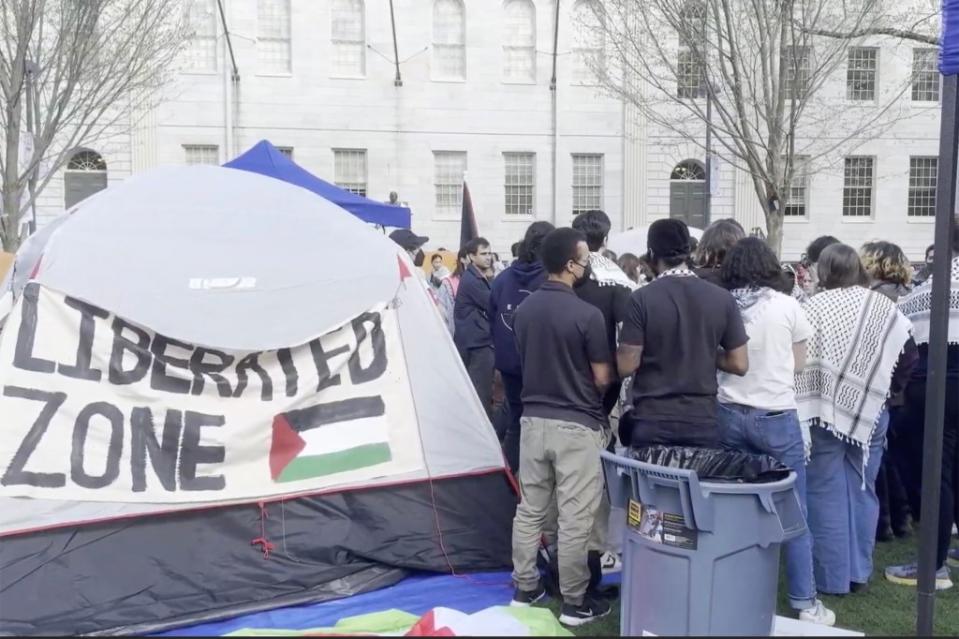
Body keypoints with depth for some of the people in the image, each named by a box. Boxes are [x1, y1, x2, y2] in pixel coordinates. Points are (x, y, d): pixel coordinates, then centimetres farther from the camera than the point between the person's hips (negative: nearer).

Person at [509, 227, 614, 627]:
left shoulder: (524, 309, 3)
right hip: (577, 425, -6)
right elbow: (602, 379, -9)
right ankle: (574, 604, 15)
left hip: (533, 419, 6)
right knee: (575, 518, 4)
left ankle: (525, 589, 26)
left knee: (530, 509, 15)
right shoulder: (587, 315, -17)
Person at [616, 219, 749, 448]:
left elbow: (626, 366, -11)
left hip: (651, 420, -2)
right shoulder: (722, 298, -2)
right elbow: (739, 364, 1)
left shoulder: (642, 299, -11)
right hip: (703, 420, 2)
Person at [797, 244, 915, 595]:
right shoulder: (883, 306, 0)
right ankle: (859, 571, 23)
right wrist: (882, 391, 17)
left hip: (824, 413, -4)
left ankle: (832, 577, 11)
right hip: (870, 413, 4)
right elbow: (908, 359, 3)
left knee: (827, 494, 4)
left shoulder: (814, 308, -12)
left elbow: (800, 364, -13)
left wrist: (801, 412, -4)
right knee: (862, 490, 14)